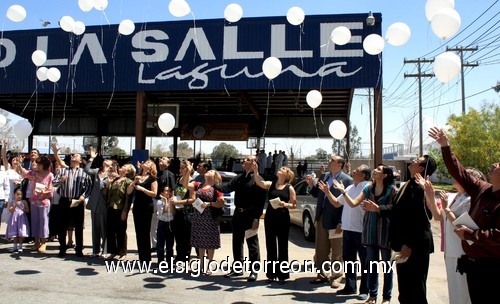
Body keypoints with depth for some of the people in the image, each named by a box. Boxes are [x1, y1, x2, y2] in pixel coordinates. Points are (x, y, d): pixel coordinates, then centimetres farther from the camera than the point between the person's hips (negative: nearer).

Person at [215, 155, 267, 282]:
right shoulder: (239, 178, 11)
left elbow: (261, 201, -15)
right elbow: (227, 187, 1)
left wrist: (256, 218, -19)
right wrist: (215, 185, -17)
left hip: (250, 216, -7)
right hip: (238, 214, 7)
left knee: (252, 244, 2)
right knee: (237, 242, 14)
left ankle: (254, 271, 11)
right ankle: (237, 269, 27)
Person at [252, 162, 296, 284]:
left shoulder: (289, 188, 1)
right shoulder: (270, 184, 5)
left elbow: (294, 205, 0)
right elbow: (259, 182, -13)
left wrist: (285, 204, -18)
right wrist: (255, 171, -25)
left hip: (283, 219, -2)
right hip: (270, 218, 2)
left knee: (282, 246, 6)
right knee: (270, 246, 9)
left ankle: (282, 275, 15)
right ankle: (271, 274, 20)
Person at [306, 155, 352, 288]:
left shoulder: (347, 180, -11)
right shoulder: (324, 176, 9)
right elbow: (317, 195, 15)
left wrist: (341, 223, -18)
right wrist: (311, 185, -3)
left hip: (335, 221, -6)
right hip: (321, 218, 6)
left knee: (336, 251, 7)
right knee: (320, 250, 14)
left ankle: (336, 277, 19)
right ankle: (322, 274, 27)